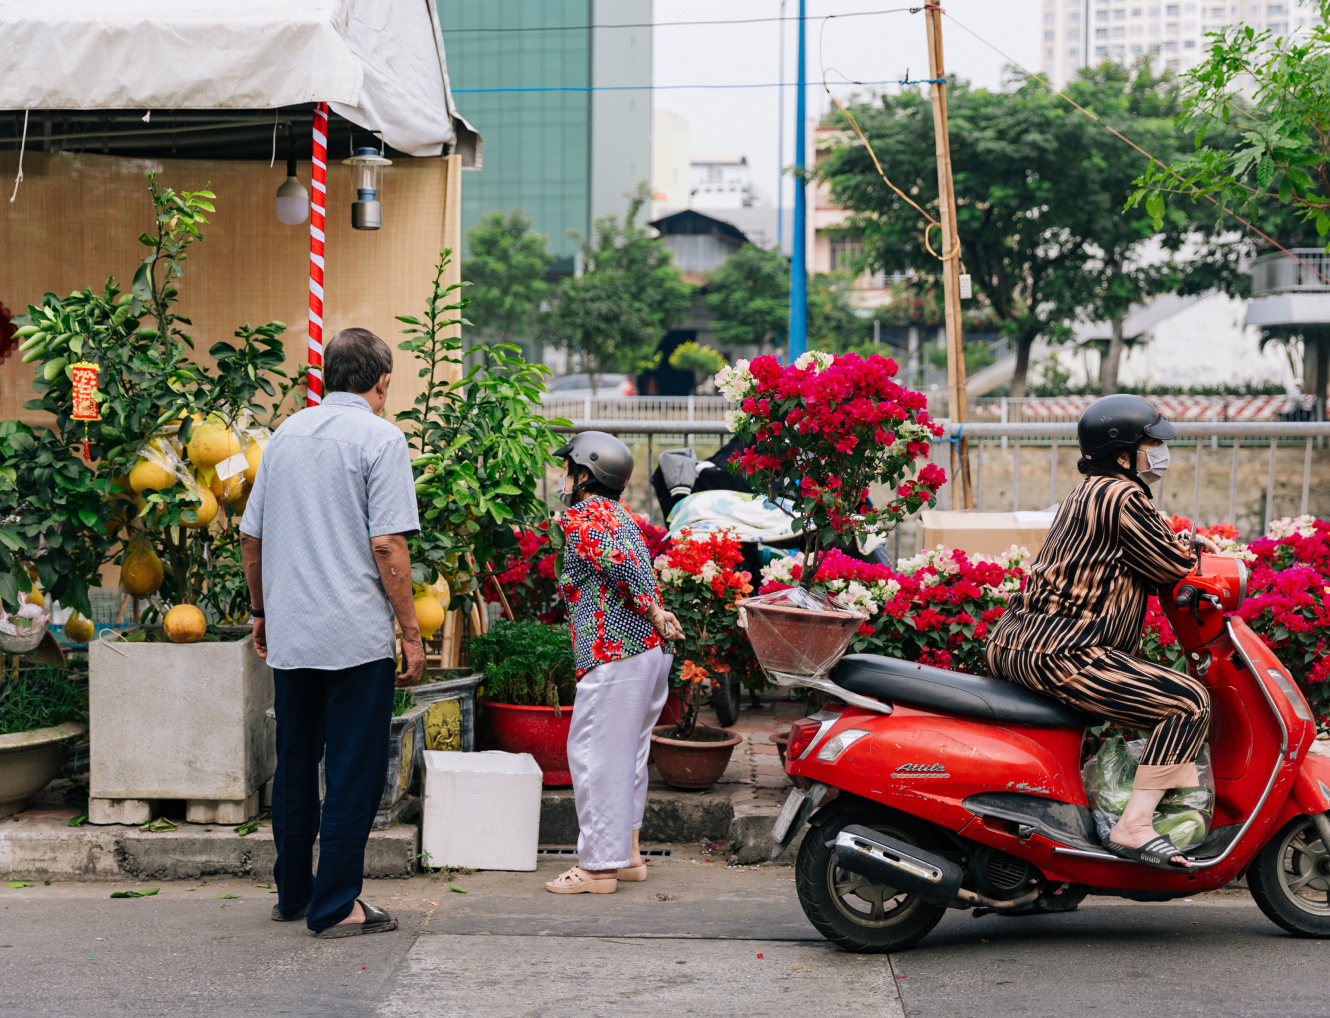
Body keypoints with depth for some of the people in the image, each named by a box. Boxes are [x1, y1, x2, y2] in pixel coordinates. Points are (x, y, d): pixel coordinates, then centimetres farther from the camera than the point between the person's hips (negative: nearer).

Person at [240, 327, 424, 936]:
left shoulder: (285, 435, 11)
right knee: (354, 772, 0)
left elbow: (250, 537, 15)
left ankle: (292, 893, 26)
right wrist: (411, 632, -9)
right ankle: (335, 906, 1)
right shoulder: (379, 439, -8)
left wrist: (262, 611, 26)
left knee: (295, 767, 16)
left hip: (289, 635, 6)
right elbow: (387, 546, -14)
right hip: (356, 637, -6)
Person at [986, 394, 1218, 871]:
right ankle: (1133, 828, -18)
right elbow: (1171, 567, -7)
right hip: (1059, 654, -11)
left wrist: (1184, 544, 20)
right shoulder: (1123, 497, -11)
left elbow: (1139, 560, 32)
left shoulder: (1088, 493, 21)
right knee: (1189, 703, -15)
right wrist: (1188, 546, 14)